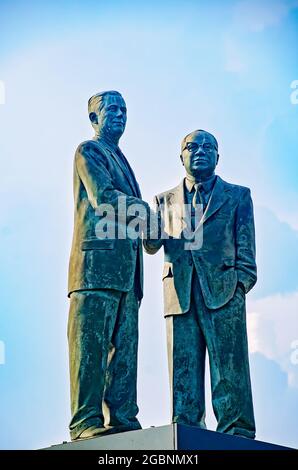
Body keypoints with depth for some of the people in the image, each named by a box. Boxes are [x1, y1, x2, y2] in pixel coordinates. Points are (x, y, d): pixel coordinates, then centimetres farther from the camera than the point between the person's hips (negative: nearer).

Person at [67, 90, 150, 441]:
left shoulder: (120, 160, 30)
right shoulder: (88, 151, 5)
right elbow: (103, 197, -10)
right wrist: (142, 208, -1)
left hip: (125, 265, 9)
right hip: (99, 258, -9)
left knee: (124, 346, 1)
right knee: (91, 342, -13)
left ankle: (121, 418, -1)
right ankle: (86, 422, -17)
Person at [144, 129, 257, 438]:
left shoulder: (237, 196, 17)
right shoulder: (165, 200, 22)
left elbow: (245, 248, 9)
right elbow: (152, 245, 9)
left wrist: (240, 286, -6)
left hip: (223, 291, -2)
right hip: (181, 294, 2)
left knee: (229, 371, -8)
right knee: (183, 376, -2)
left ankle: (236, 438, -7)